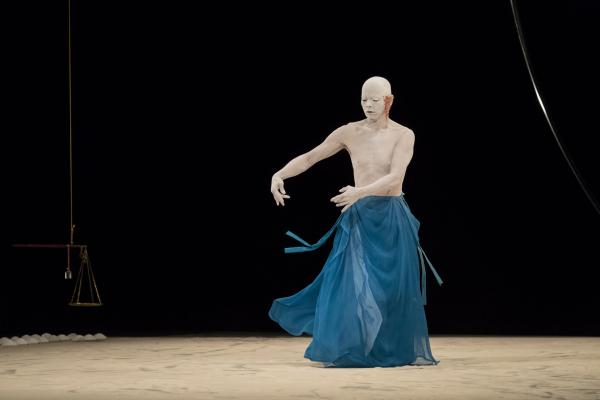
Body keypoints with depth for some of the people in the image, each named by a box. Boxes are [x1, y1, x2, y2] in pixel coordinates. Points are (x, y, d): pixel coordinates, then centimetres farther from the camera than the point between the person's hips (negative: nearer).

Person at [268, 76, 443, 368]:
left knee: (396, 287, 3)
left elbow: (395, 177, -19)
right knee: (350, 283, -6)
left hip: (393, 219, -1)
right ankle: (344, 351, 3)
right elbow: (309, 158, 3)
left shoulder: (403, 135, -5)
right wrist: (280, 174, -12)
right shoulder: (349, 132, 0)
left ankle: (403, 350, 18)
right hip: (359, 218, 1)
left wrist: (360, 192, -32)